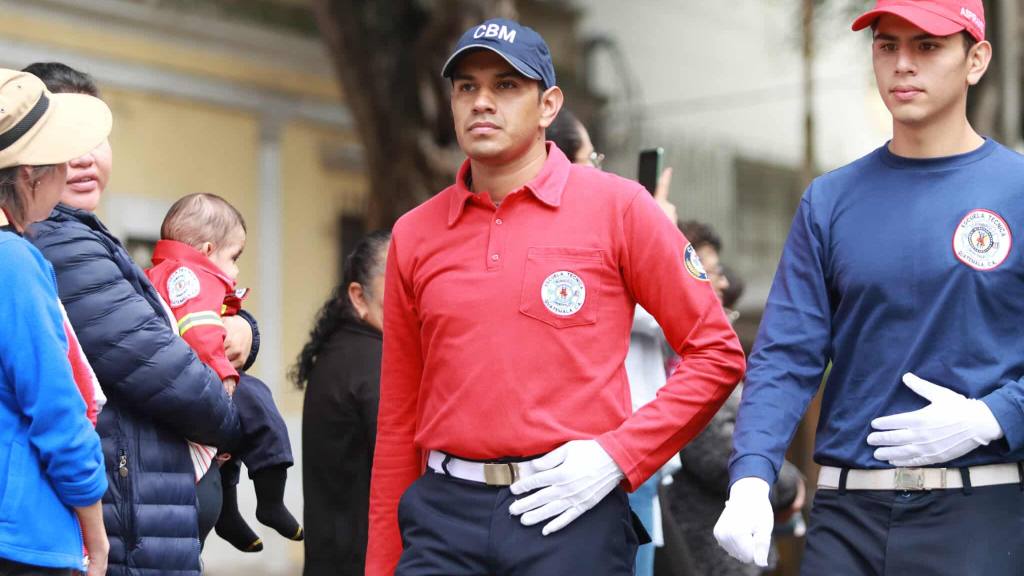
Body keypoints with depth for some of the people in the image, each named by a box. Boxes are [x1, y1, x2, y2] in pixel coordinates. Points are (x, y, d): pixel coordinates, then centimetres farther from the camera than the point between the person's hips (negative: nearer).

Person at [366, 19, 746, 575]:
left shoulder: (618, 207, -2)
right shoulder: (414, 234, 8)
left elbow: (716, 353, 0)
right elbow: (398, 420, 11)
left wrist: (617, 456, -9)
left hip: (573, 514, -2)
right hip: (444, 515, 2)